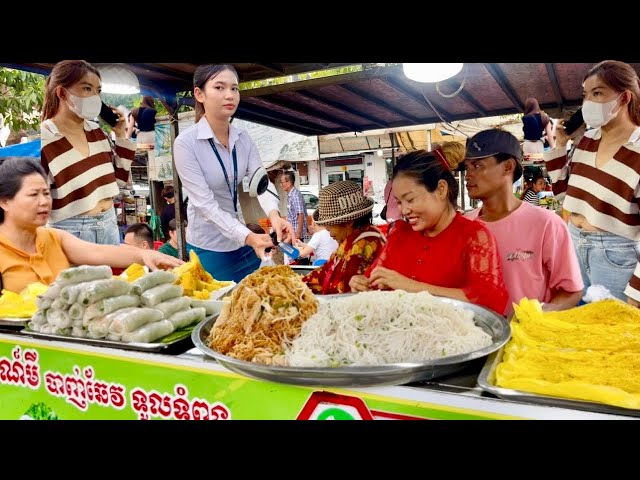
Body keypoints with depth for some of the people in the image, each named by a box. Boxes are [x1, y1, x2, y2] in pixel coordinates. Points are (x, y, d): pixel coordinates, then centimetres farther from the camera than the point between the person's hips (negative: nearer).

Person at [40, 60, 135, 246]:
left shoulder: (96, 130, 5)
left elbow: (120, 176, 10)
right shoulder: (41, 139, -13)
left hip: (109, 223, 6)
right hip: (72, 230, -6)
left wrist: (120, 135, 1)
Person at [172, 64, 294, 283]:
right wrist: (248, 237, -35)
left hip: (244, 244, 5)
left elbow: (261, 180, -13)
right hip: (209, 248, -5)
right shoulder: (186, 142, -17)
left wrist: (274, 215, -35)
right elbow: (204, 203, -23)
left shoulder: (243, 139, -1)